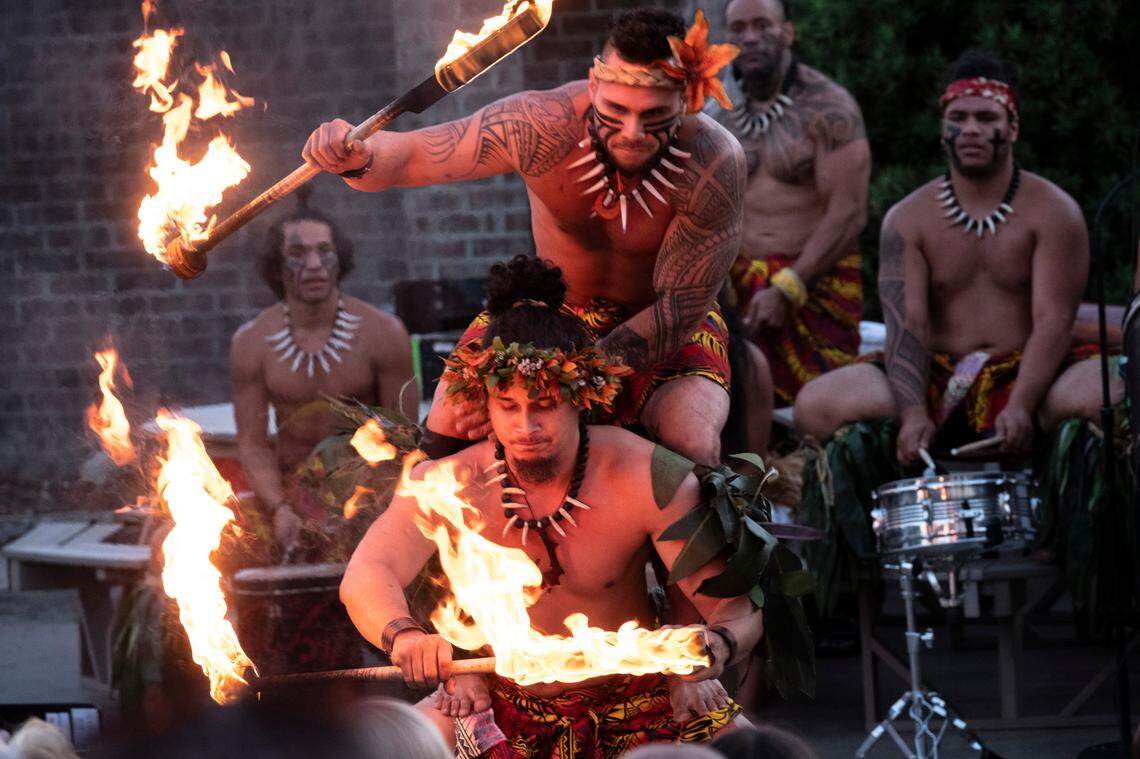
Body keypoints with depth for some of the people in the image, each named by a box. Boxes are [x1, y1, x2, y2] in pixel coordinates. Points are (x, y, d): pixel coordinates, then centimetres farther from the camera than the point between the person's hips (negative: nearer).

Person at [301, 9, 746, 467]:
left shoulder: (714, 166, -33)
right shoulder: (542, 125, -29)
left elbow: (679, 309, -28)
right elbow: (405, 158, -19)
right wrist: (354, 158, -45)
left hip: (669, 322, -2)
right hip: (555, 305, 2)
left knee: (691, 447, -32)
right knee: (449, 427, -21)